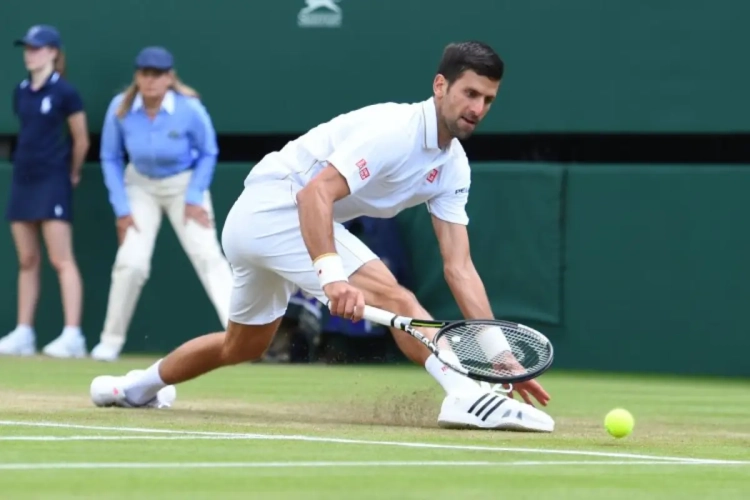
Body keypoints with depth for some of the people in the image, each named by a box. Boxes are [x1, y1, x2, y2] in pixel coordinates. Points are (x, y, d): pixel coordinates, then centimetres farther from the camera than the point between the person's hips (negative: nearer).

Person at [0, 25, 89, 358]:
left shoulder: (65, 92, -8)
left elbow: (81, 141, -2)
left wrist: (72, 175, 8)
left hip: (52, 182, -7)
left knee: (61, 260, -10)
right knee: (27, 261, 8)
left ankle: (72, 336, -13)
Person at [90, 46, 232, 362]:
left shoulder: (190, 109, -22)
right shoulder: (120, 109, -17)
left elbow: (208, 154, -6)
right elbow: (111, 159, -4)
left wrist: (194, 198, -14)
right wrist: (121, 208, -8)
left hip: (184, 184, -1)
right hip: (140, 186, 1)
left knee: (208, 256, -15)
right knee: (131, 262, -11)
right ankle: (111, 341, 4)